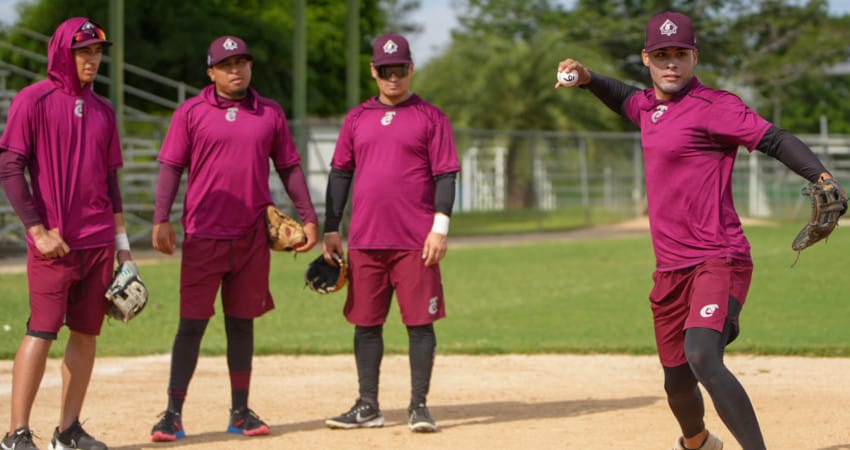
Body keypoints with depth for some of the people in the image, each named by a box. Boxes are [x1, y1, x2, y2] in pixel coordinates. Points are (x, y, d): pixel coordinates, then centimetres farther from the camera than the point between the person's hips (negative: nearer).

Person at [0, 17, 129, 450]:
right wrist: (38, 230, -13)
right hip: (55, 242, -6)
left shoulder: (102, 110, 14)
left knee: (87, 332, 6)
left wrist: (121, 242, 14)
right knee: (42, 330, -10)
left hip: (99, 242, 6)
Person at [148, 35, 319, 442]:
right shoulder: (191, 113, 0)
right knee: (192, 323, -3)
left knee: (241, 323, 9)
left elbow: (289, 167, 13)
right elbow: (170, 167, -2)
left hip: (253, 236, 3)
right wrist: (161, 219, -12)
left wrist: (308, 217, 8)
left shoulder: (270, 114, 8)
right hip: (203, 236, -3)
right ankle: (173, 414, -1)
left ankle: (240, 412, 16)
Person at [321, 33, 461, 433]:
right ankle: (368, 406, 13)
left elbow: (446, 175, -2)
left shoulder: (430, 118, 2)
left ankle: (419, 404, 5)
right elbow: (340, 174, 14)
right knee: (366, 322, 6)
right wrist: (331, 229, 8)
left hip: (415, 242, -3)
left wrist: (440, 227, -11)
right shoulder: (357, 118, 12)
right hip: (364, 241, 4)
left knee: (419, 322, -2)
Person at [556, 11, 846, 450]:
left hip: (718, 262, -8)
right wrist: (587, 78, 21)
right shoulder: (648, 107, 14)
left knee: (702, 358, -31)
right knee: (677, 383, 17)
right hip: (670, 271, 8)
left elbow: (776, 140, -20)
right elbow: (625, 98, 38)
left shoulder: (712, 106, -10)